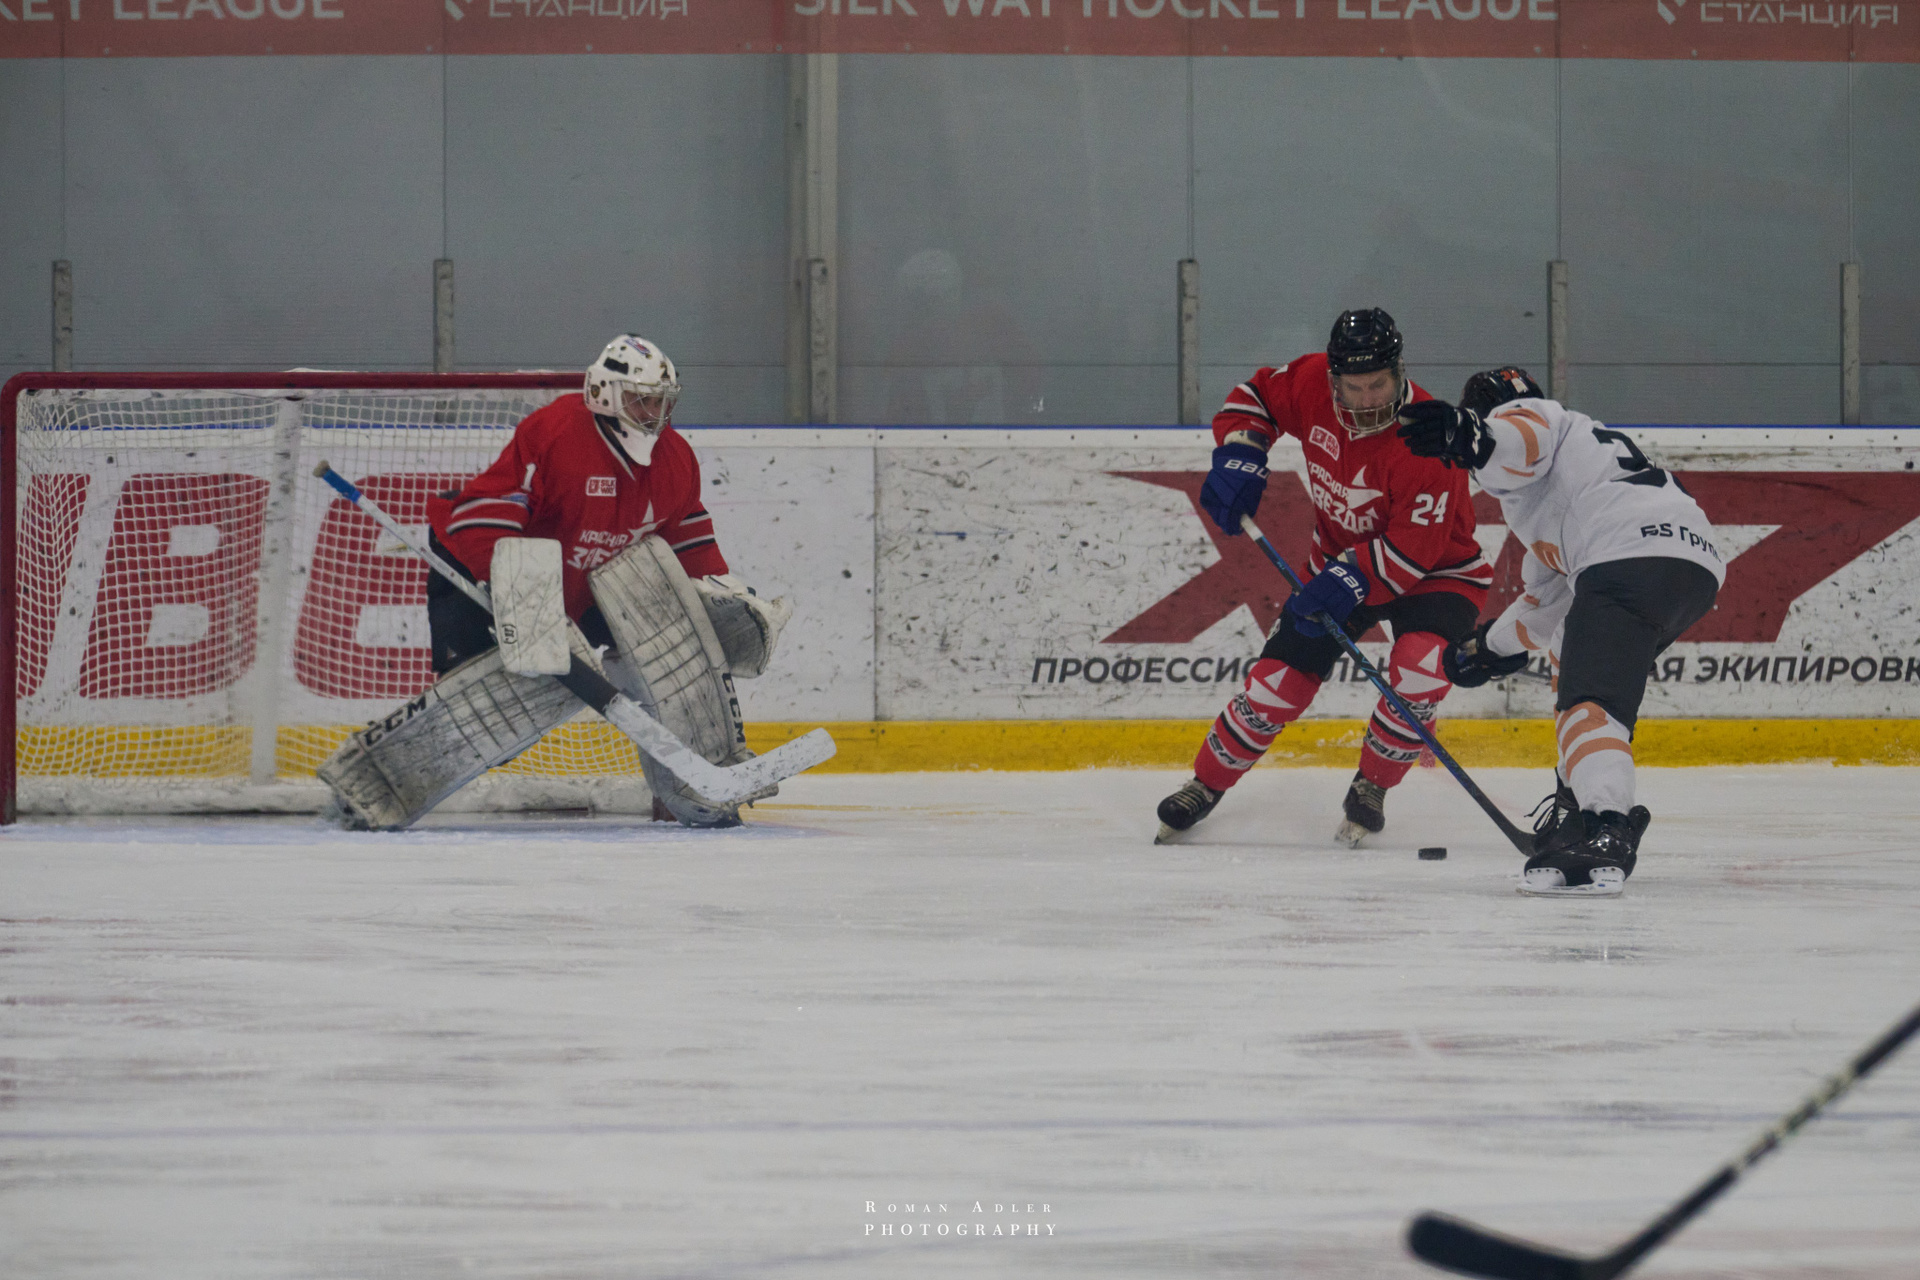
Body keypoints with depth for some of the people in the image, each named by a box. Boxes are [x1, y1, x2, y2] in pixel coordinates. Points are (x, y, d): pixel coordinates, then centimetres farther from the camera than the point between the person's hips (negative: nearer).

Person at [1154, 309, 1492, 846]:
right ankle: (1206, 784, 20)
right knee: (1279, 680, -2)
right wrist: (1239, 454, -12)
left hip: (1434, 572, -4)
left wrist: (1350, 581, -41)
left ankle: (1370, 790, -9)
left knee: (1420, 669, -31)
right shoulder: (1311, 384, -18)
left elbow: (1413, 549, -32)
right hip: (1339, 559, 4)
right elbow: (1255, 395, 4)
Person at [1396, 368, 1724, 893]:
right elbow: (1548, 594, 47)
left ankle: (1603, 834, -41)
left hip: (1636, 557, -10)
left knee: (1591, 698, -21)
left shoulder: (1523, 415, 14)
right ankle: (1576, 805, 28)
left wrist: (1469, 437, -34)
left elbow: (1521, 441, -15)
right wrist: (1493, 645, 57)